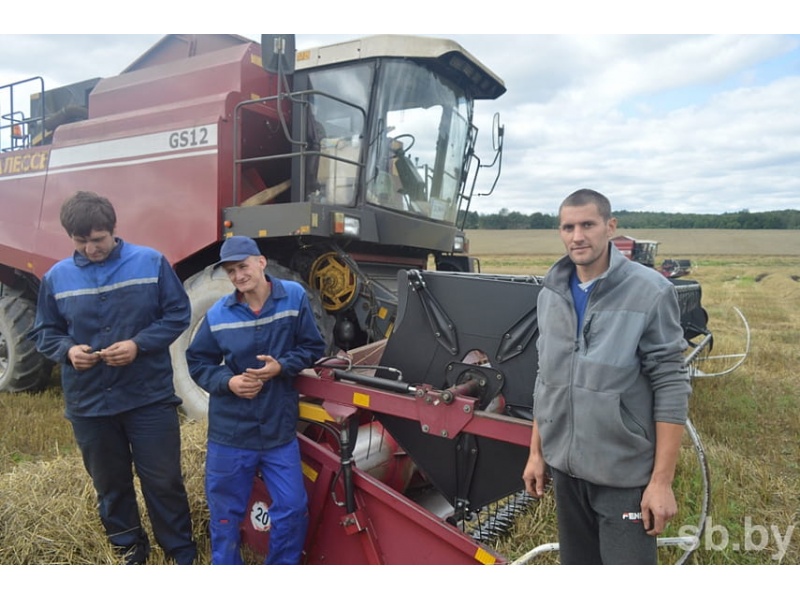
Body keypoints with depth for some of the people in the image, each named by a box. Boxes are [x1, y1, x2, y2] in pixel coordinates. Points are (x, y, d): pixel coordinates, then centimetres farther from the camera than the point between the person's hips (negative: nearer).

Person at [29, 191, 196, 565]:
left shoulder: (151, 262, -6)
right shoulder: (56, 277, 2)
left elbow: (178, 313, -4)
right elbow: (43, 333, 10)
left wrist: (139, 344, -18)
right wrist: (68, 350, -12)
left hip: (150, 397, -3)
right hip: (88, 404, 3)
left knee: (164, 481, 6)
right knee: (110, 486, 18)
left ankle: (183, 556, 25)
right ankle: (131, 552, 39)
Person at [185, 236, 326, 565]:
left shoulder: (294, 296, -8)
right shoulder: (218, 314, -7)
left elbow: (312, 348, -1)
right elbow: (197, 362, 4)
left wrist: (282, 367, -18)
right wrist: (228, 382, -14)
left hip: (280, 428, 0)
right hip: (229, 430, 1)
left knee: (292, 508, 6)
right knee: (225, 512, 15)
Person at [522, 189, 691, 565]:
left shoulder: (650, 292, -13)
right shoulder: (551, 294, 3)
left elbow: (670, 389, -13)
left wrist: (662, 480, -14)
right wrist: (536, 451, 10)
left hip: (625, 475, -5)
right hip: (565, 469, 5)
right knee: (576, 564, 20)